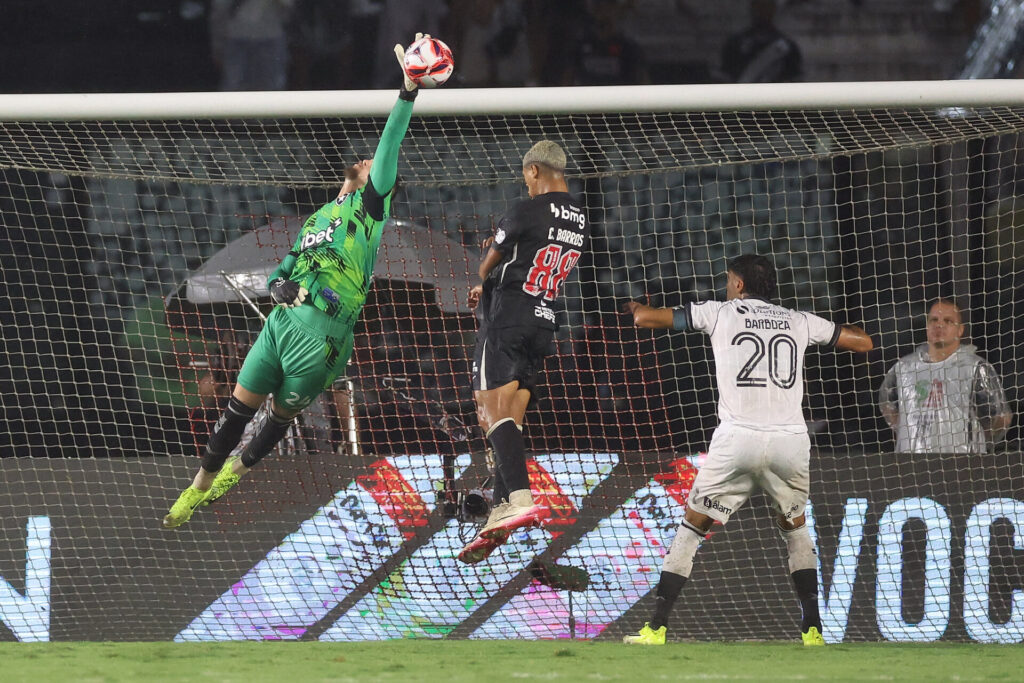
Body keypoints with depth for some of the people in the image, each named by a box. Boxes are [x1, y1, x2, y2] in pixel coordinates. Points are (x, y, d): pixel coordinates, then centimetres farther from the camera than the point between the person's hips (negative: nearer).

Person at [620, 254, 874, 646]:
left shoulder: (720, 312, 11)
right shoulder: (799, 321, 17)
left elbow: (644, 319, 12)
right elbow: (864, 342, 25)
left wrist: (635, 307, 35)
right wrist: (835, 328, 45)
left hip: (737, 438, -2)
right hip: (791, 441, 2)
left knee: (691, 528, 10)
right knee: (795, 527, 24)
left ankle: (656, 629, 5)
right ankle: (813, 629, 15)